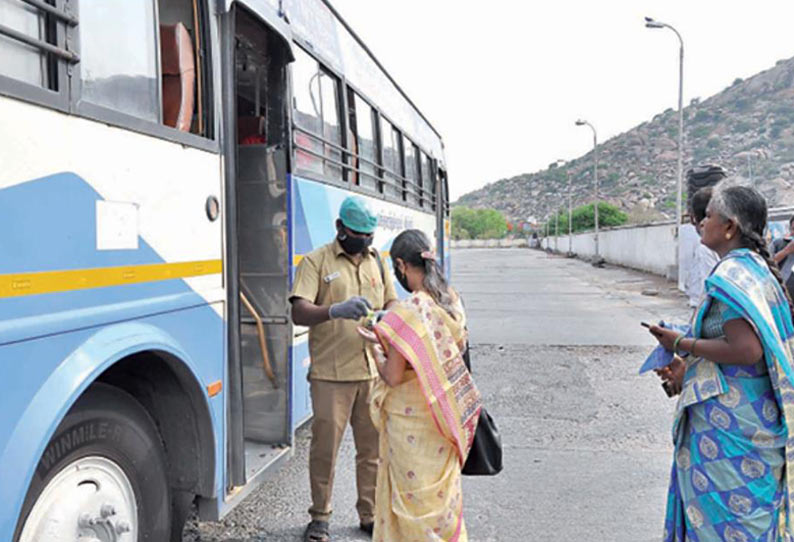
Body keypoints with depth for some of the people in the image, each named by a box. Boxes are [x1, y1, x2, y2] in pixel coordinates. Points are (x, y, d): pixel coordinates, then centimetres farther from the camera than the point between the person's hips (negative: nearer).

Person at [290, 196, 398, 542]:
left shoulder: (377, 261, 13)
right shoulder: (316, 261, -3)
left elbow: (391, 303, 17)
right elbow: (298, 312, -14)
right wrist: (335, 310, -33)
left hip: (373, 371, 4)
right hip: (331, 374, -4)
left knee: (372, 447, 11)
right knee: (325, 447, 4)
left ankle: (370, 514, 28)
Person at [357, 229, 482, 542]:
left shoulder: (407, 314, -24)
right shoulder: (452, 301, -2)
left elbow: (392, 377, -21)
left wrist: (376, 346, -2)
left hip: (412, 423, -7)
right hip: (445, 418, 7)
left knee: (415, 495, 11)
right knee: (443, 490, 22)